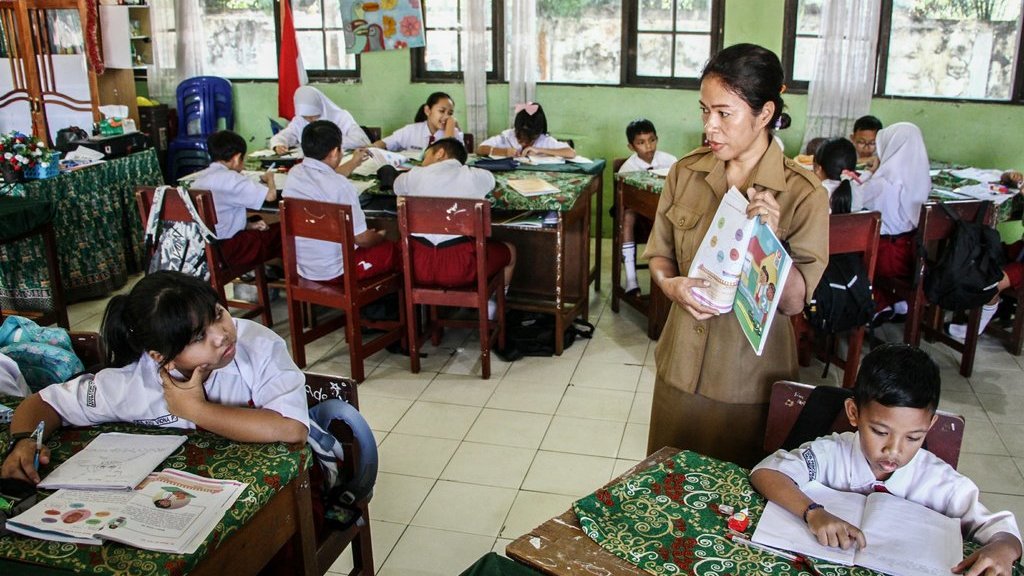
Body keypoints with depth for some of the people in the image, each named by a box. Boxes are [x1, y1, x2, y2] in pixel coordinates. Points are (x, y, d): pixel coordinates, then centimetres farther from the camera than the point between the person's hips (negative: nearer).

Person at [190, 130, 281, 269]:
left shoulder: (201, 177, 10)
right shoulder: (230, 178, -16)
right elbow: (271, 195, -17)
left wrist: (248, 225, 9)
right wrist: (269, 178, 4)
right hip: (227, 249, -9)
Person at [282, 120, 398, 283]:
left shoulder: (294, 174, -4)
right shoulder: (340, 186, -26)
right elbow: (360, 237, -17)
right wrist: (380, 237, 5)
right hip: (333, 272, -8)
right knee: (392, 249, 15)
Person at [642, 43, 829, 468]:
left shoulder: (802, 194, -13)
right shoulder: (685, 173, -1)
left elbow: (794, 302, -14)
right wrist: (671, 284, -13)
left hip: (749, 373, -3)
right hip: (681, 364, 4)